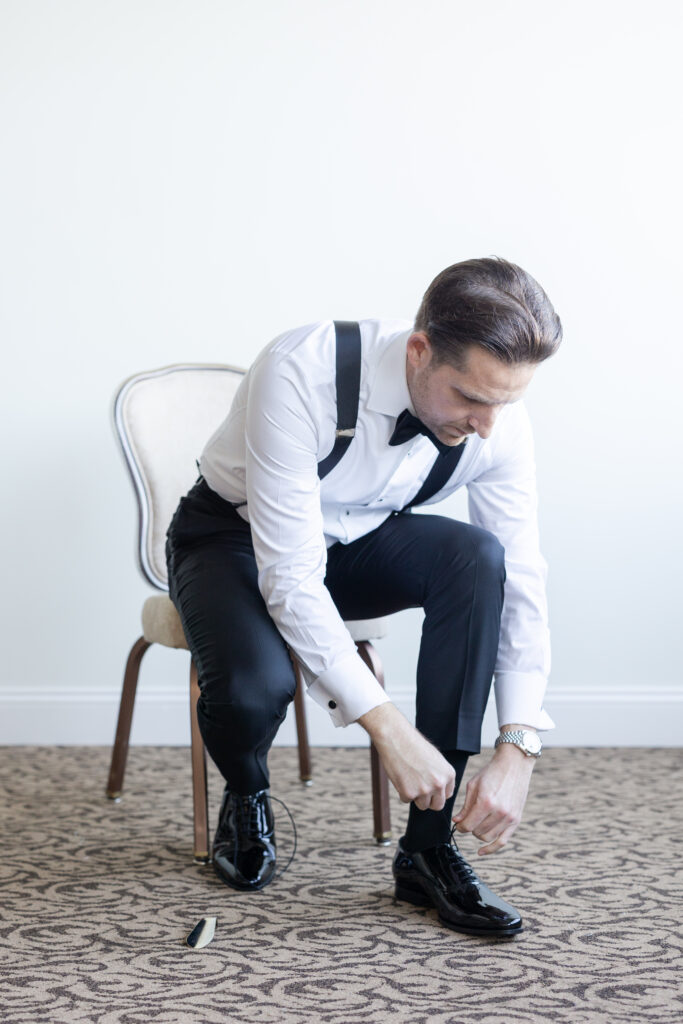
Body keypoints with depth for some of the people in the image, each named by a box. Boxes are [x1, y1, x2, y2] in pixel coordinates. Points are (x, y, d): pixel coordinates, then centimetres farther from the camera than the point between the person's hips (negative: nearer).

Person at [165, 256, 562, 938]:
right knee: (255, 684, -36)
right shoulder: (303, 373, -36)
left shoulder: (497, 417, -20)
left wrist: (518, 749, -25)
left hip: (359, 541, 4)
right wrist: (386, 727, -38)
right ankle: (246, 795, 5)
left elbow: (521, 581, -15)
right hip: (236, 540, -4)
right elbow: (289, 578, -36)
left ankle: (428, 847, -20)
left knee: (477, 555, -29)